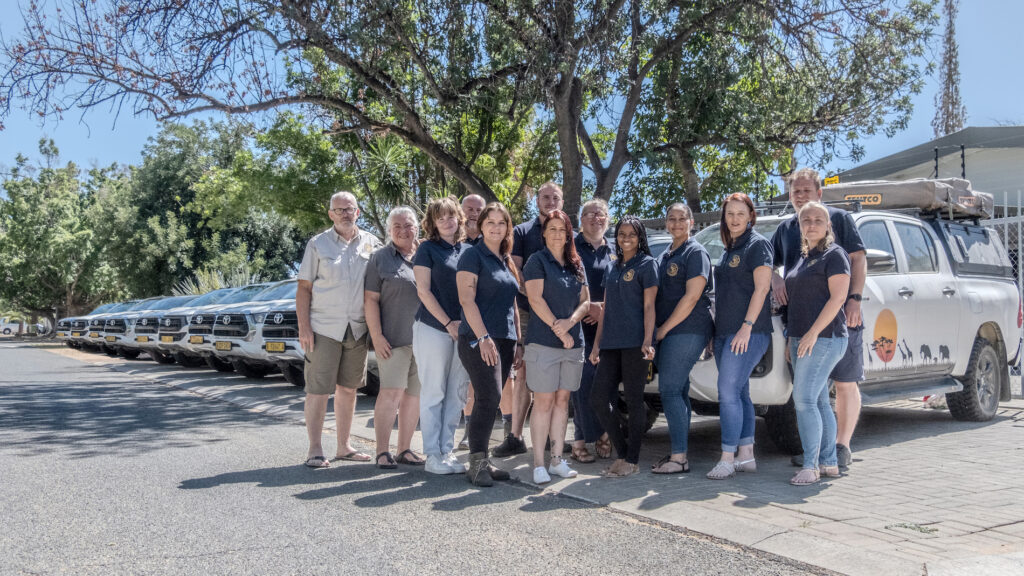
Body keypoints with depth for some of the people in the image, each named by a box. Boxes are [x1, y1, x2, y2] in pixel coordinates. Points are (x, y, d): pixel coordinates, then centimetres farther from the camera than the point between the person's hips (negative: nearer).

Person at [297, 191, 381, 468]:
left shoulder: (371, 243, 9)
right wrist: (304, 327, -8)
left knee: (348, 388, 11)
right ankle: (315, 450, 5)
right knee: (318, 390, -4)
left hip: (358, 329, 3)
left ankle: (344, 447, 21)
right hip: (324, 328, -3)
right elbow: (304, 288, 0)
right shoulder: (318, 244, 2)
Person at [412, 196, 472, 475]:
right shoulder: (428, 249, 0)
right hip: (433, 329, -5)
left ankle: (447, 451, 15)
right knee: (433, 394, -1)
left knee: (457, 394, 6)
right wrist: (448, 323, -11)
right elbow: (423, 290, -5)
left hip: (464, 331, 5)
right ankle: (432, 455, 5)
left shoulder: (468, 251, 13)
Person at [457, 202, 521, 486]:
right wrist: (483, 337, -19)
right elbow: (466, 299, -12)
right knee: (488, 398, -14)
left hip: (504, 341, 7)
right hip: (479, 339, -7)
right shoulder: (473, 256, -2)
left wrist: (517, 341, 17)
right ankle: (477, 463, -7)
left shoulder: (507, 261, 19)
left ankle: (481, 460, 13)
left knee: (489, 401, 7)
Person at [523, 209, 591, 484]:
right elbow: (535, 299, -9)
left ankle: (557, 460, 15)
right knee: (543, 402, -4)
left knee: (562, 400, 8)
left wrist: (570, 321, -8)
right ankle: (539, 464, 0)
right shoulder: (537, 261, 0)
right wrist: (556, 327, -12)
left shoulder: (576, 265, 15)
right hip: (543, 342, -5)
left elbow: (586, 301, 11)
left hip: (573, 343, 5)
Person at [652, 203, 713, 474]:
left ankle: (679, 457, -9)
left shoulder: (696, 253, -7)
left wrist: (664, 329, -12)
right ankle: (678, 453, 15)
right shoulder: (665, 256, 19)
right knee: (678, 392, 10)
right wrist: (657, 330, 11)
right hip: (668, 333, 9)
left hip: (687, 331, -9)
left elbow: (691, 297, -15)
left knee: (670, 391, -12)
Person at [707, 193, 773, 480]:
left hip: (749, 333, -9)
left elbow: (762, 288, -13)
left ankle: (728, 458, -9)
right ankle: (746, 455, 15)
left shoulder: (757, 244, -5)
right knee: (739, 393, 9)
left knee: (728, 392, -12)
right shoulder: (729, 249, 19)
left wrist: (747, 327, -19)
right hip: (725, 332, 9)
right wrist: (717, 332, 18)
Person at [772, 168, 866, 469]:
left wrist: (854, 299, -11)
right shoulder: (785, 229, 18)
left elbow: (858, 259, 0)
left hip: (841, 316, -4)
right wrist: (775, 278, -1)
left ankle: (842, 446, 8)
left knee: (846, 383, 0)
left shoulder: (839, 218, 5)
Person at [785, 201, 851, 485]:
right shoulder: (803, 258, 19)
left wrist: (813, 333, -21)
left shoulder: (834, 255, -6)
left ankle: (810, 465, -10)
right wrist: (791, 339, 17)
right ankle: (829, 462, 15)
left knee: (804, 400, -14)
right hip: (802, 339, 9)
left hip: (824, 338, -9)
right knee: (818, 402, 9)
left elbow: (838, 297, -15)